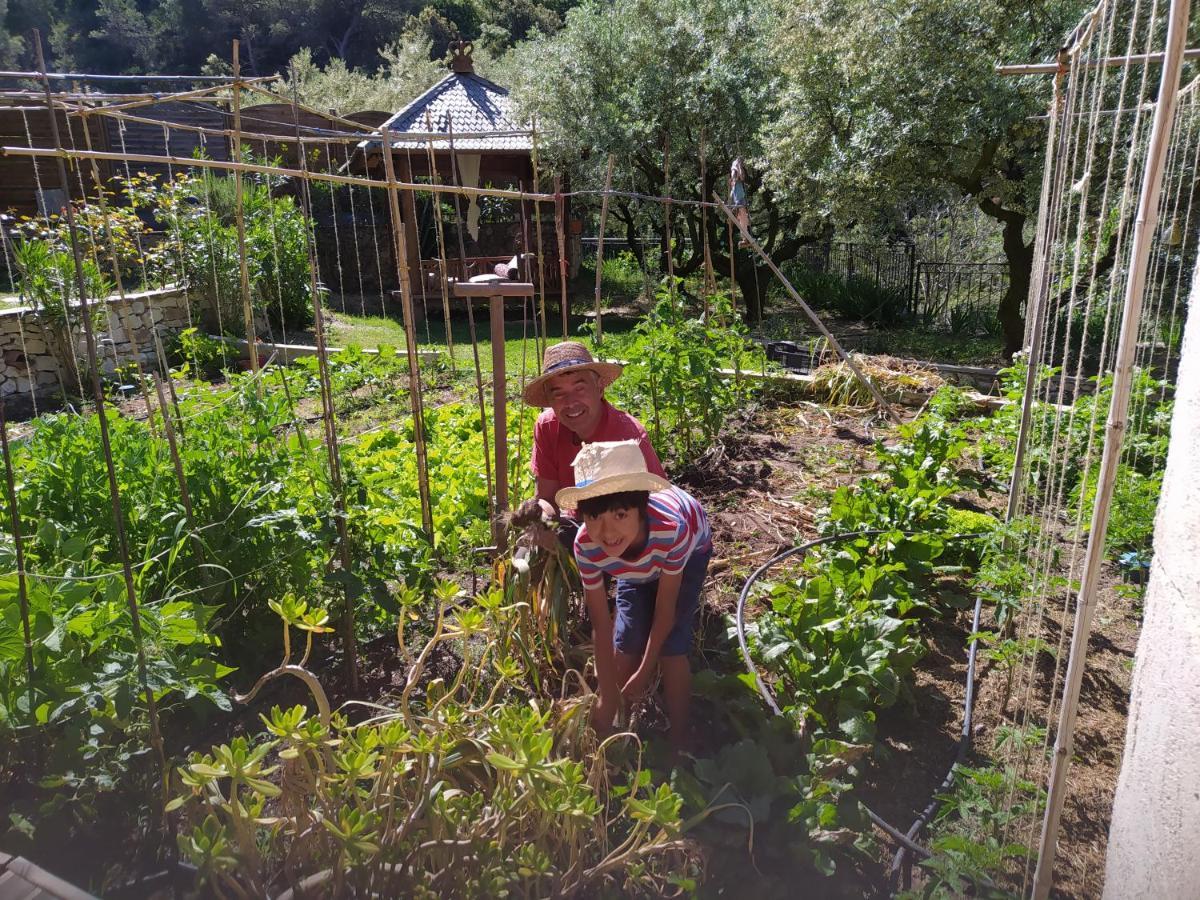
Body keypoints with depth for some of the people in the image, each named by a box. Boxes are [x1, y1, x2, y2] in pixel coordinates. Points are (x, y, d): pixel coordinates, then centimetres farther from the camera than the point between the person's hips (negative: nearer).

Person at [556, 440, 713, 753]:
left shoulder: (672, 528, -46)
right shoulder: (586, 546, -37)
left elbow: (665, 608, -28)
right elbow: (601, 626, -23)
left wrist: (645, 672, -18)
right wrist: (607, 695, -17)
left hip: (689, 551, -2)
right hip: (635, 564, 2)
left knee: (671, 647, -11)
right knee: (627, 642, -4)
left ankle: (680, 739, 9)